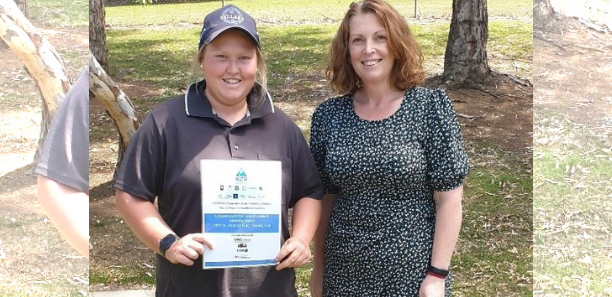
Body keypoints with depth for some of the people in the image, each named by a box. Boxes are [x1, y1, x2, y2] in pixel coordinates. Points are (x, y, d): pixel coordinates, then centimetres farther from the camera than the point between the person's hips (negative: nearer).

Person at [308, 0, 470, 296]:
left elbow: (449, 198, -8)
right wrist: (318, 268, 8)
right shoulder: (328, 114, 1)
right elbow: (324, 197, 8)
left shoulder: (430, 106, -7)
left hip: (413, 272, -3)